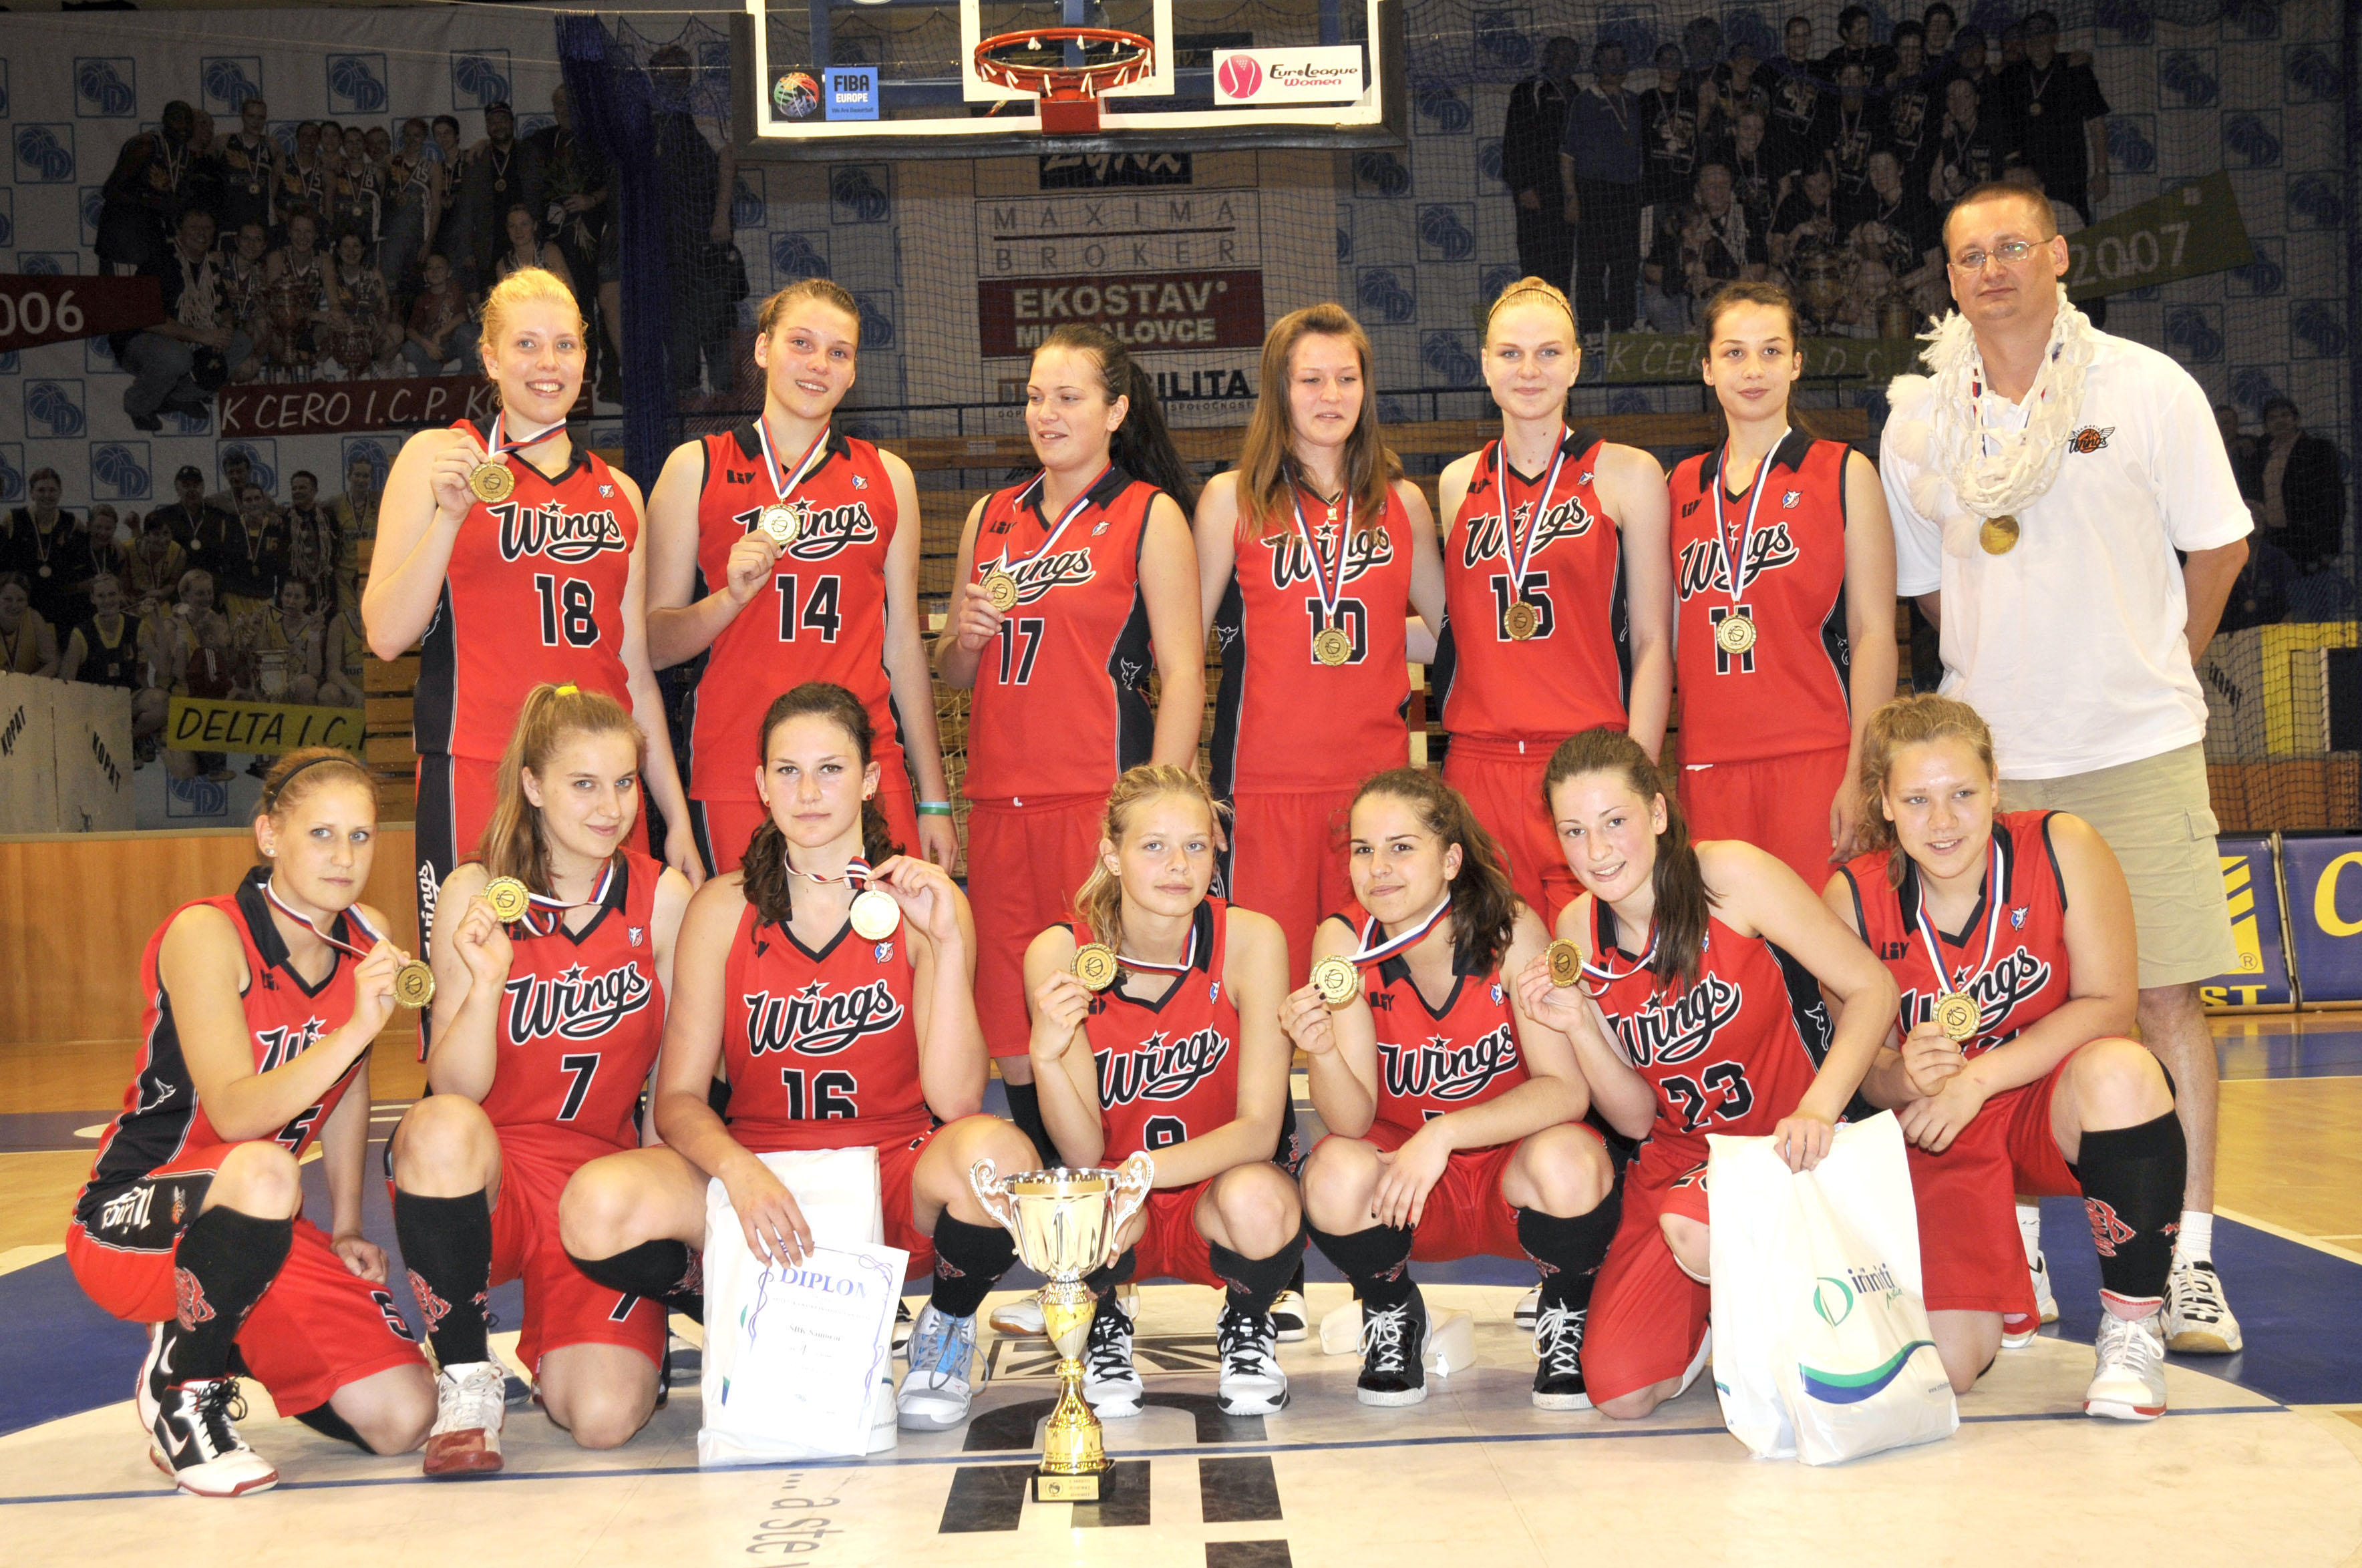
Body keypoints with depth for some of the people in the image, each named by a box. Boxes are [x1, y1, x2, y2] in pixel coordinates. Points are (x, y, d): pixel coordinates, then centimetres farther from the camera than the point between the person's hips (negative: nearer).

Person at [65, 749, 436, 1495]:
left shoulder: (367, 939, -1)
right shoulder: (206, 935, -19)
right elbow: (235, 1111, -31)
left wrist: (346, 1228, 14)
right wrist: (356, 1029, -42)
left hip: (256, 1227, 6)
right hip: (129, 1223, -6)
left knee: (404, 1420, -9)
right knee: (262, 1170, -42)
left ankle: (224, 1344, 20)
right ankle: (179, 1387, -14)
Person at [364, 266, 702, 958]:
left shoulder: (618, 492, 16)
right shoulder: (439, 457, 4)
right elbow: (386, 635, -3)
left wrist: (678, 817, 13)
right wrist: (451, 515, -16)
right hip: (478, 772, -4)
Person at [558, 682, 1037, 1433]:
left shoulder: (922, 901, -2)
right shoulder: (724, 908, 2)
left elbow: (955, 1101, -12)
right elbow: (678, 1097, -3)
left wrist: (948, 941, -21)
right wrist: (739, 1171, -25)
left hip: (896, 1182, -1)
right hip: (759, 1184, 1)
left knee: (992, 1150, -36)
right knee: (597, 1206, -29)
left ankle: (947, 1326, 0)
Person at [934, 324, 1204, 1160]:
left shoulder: (1150, 514, 2)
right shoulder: (989, 517, 17)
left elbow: (1183, 673, -4)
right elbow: (953, 674, 24)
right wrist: (966, 635, 0)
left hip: (1102, 797, -5)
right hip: (1000, 800, 5)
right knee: (1011, 1035, 6)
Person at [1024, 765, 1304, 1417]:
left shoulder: (1251, 940, -15)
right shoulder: (1059, 954, -14)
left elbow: (1259, 1128, -18)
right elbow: (1083, 1153, -15)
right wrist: (1046, 1054, -35)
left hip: (1212, 1197, 0)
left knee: (1259, 1201, -34)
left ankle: (1247, 1326, 3)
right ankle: (1104, 1329, 3)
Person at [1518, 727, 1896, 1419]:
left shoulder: (1731, 876, -14)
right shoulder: (1578, 932, 0)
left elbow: (1872, 988, -13)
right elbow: (1637, 1117, 2)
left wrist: (1818, 1108, -28)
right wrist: (1580, 1026, -16)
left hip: (1788, 1147, -4)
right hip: (1677, 1160, 4)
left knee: (1693, 1228, -37)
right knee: (1619, 1392, -12)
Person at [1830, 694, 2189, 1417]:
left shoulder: (2061, 848, -15)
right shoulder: (1853, 898, -11)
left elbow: (2108, 1005, -16)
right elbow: (1865, 1067, -3)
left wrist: (1979, 1077, -25)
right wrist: (1905, 1080, -28)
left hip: (2054, 1103, 0)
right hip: (1939, 1137, 0)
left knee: (2120, 1071, -38)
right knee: (1944, 1366, -19)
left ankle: (2134, 1324, -14)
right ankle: (2010, 1268, 22)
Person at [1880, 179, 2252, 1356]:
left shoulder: (2148, 388, -3)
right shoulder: (1919, 419, 3)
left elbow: (2217, 546, 4)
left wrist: (2147, 673, 6)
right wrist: (2005, 663, 12)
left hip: (2135, 750, -2)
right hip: (1985, 755, 2)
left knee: (2164, 999, -2)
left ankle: (2190, 1260, 5)